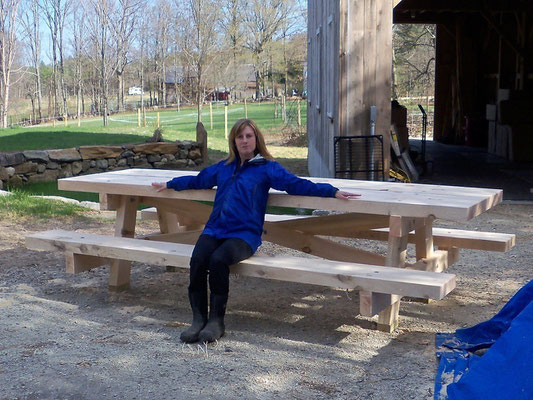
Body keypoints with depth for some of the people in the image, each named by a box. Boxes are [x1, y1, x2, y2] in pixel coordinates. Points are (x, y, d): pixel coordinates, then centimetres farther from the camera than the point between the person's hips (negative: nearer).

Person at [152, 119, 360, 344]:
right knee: (197, 259, -26)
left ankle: (216, 321, -19)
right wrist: (169, 185, 48)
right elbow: (198, 180, 40)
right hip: (214, 230, 4)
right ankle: (198, 319, -17)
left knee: (218, 260, -33)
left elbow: (296, 184, -1)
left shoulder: (266, 168, 8)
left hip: (244, 233, -4)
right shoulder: (223, 167, 23)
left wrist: (332, 192, -11)